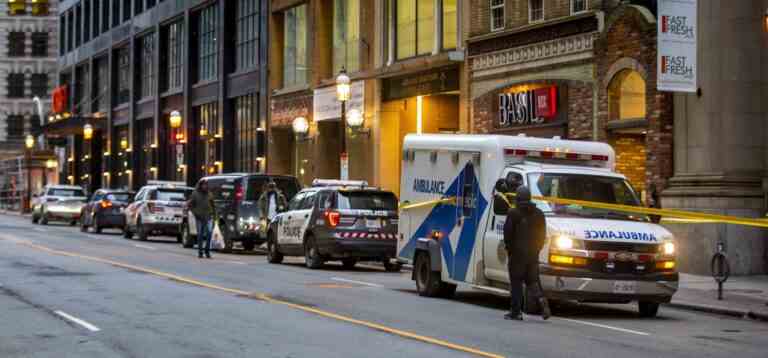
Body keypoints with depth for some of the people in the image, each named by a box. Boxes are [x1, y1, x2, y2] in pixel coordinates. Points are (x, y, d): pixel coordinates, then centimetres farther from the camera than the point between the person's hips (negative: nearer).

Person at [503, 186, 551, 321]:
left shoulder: (513, 213, -9)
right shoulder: (538, 213, 9)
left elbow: (508, 233, -9)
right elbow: (543, 234, 9)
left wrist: (509, 247, 5)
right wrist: (537, 248, 14)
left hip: (517, 253, -5)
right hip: (533, 254, 5)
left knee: (516, 282, 1)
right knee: (532, 280, 14)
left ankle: (515, 311, 1)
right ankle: (542, 300, -11)